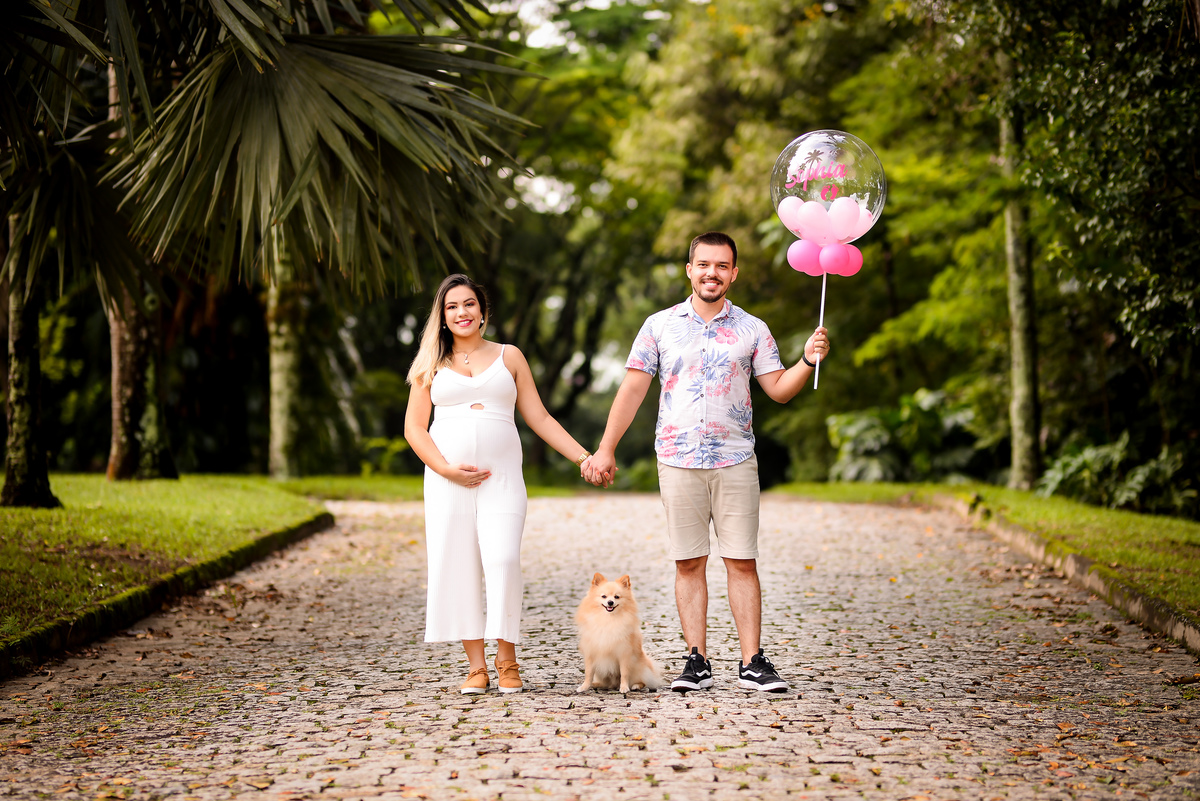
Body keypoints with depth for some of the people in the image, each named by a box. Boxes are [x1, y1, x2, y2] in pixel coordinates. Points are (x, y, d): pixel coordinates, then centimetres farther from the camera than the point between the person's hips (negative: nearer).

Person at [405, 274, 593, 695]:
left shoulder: (509, 357, 13)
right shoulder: (431, 365, 12)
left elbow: (539, 417, 13)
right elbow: (414, 427, 7)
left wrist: (584, 457, 5)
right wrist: (447, 469, -8)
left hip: (501, 477, -1)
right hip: (447, 481, 1)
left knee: (502, 561, -15)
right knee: (457, 566, -3)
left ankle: (507, 660, -3)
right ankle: (476, 666, 4)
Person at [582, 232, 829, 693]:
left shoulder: (752, 330, 9)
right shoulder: (660, 325, 8)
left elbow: (779, 390, 8)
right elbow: (633, 389, 8)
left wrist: (809, 361, -10)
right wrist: (605, 449, 3)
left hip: (735, 461, 0)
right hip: (678, 461, 0)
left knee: (742, 563, -3)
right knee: (689, 564, 2)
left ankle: (752, 664, 0)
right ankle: (697, 663, 7)